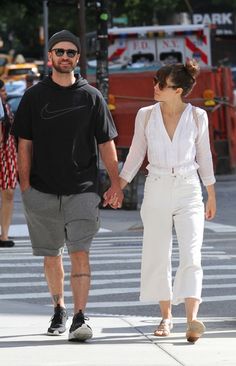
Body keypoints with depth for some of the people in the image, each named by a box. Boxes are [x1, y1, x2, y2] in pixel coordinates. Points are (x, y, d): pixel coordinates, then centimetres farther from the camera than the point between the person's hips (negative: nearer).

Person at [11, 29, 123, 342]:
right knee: (51, 255, 10)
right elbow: (24, 143, 5)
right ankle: (59, 308, 27)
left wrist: (116, 183, 2)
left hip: (82, 190, -1)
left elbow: (106, 143, 7)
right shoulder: (34, 96, 4)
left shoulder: (91, 97, 4)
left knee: (80, 253, -12)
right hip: (43, 190, 1)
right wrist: (25, 186, -2)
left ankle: (80, 317, -16)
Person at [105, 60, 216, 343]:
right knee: (158, 256, 6)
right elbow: (136, 155, 8)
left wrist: (211, 195, 12)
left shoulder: (197, 117, -3)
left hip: (189, 192, -2)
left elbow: (204, 156, 7)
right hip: (157, 190, 2)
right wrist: (119, 186, -1)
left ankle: (192, 319, -22)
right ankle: (166, 316, 19)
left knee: (191, 254, -13)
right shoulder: (146, 116, 0)